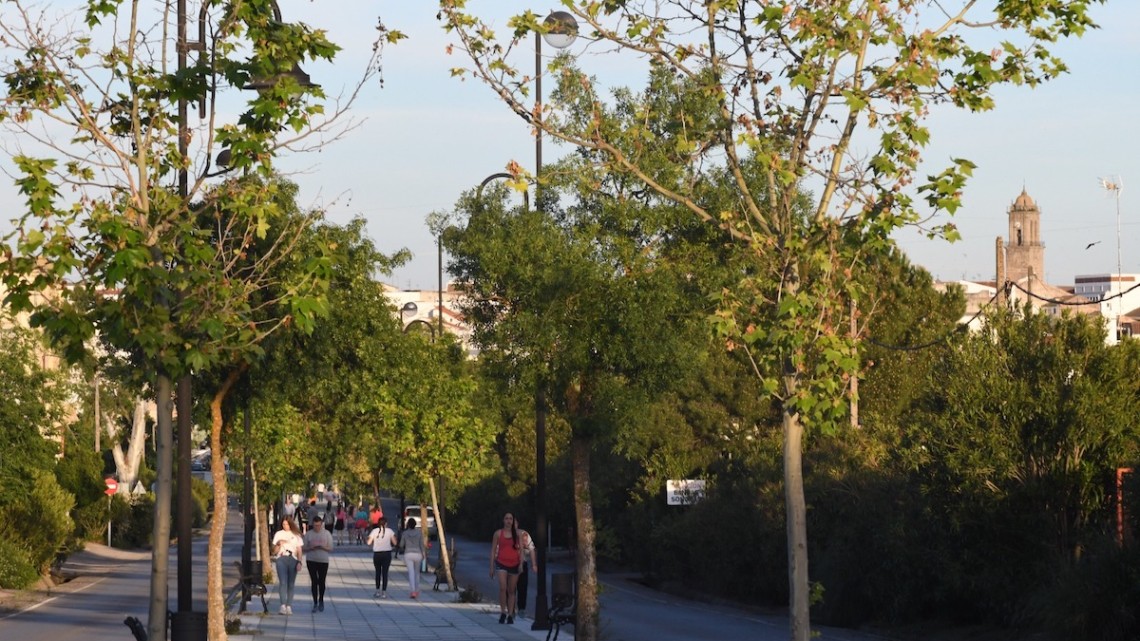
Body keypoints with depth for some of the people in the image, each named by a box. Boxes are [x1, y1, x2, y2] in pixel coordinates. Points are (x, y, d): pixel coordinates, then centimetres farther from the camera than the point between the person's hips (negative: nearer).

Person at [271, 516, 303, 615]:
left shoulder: (296, 535, 13)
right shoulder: (278, 534, 12)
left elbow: (299, 550, 11)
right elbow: (274, 551, 10)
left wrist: (299, 562, -2)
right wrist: (278, 544, -10)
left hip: (293, 559, 1)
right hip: (281, 559, -1)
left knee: (291, 584, 1)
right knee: (283, 582, -14)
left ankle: (289, 606, 3)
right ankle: (283, 605, -23)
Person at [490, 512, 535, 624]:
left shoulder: (518, 533, 8)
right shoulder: (498, 533, 5)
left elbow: (521, 549, 7)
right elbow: (493, 550, 7)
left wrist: (521, 563, -7)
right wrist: (492, 566, 4)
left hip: (514, 564, 2)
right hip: (501, 563, -2)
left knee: (511, 590, 5)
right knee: (503, 588, -19)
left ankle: (510, 615, 10)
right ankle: (503, 612, -10)